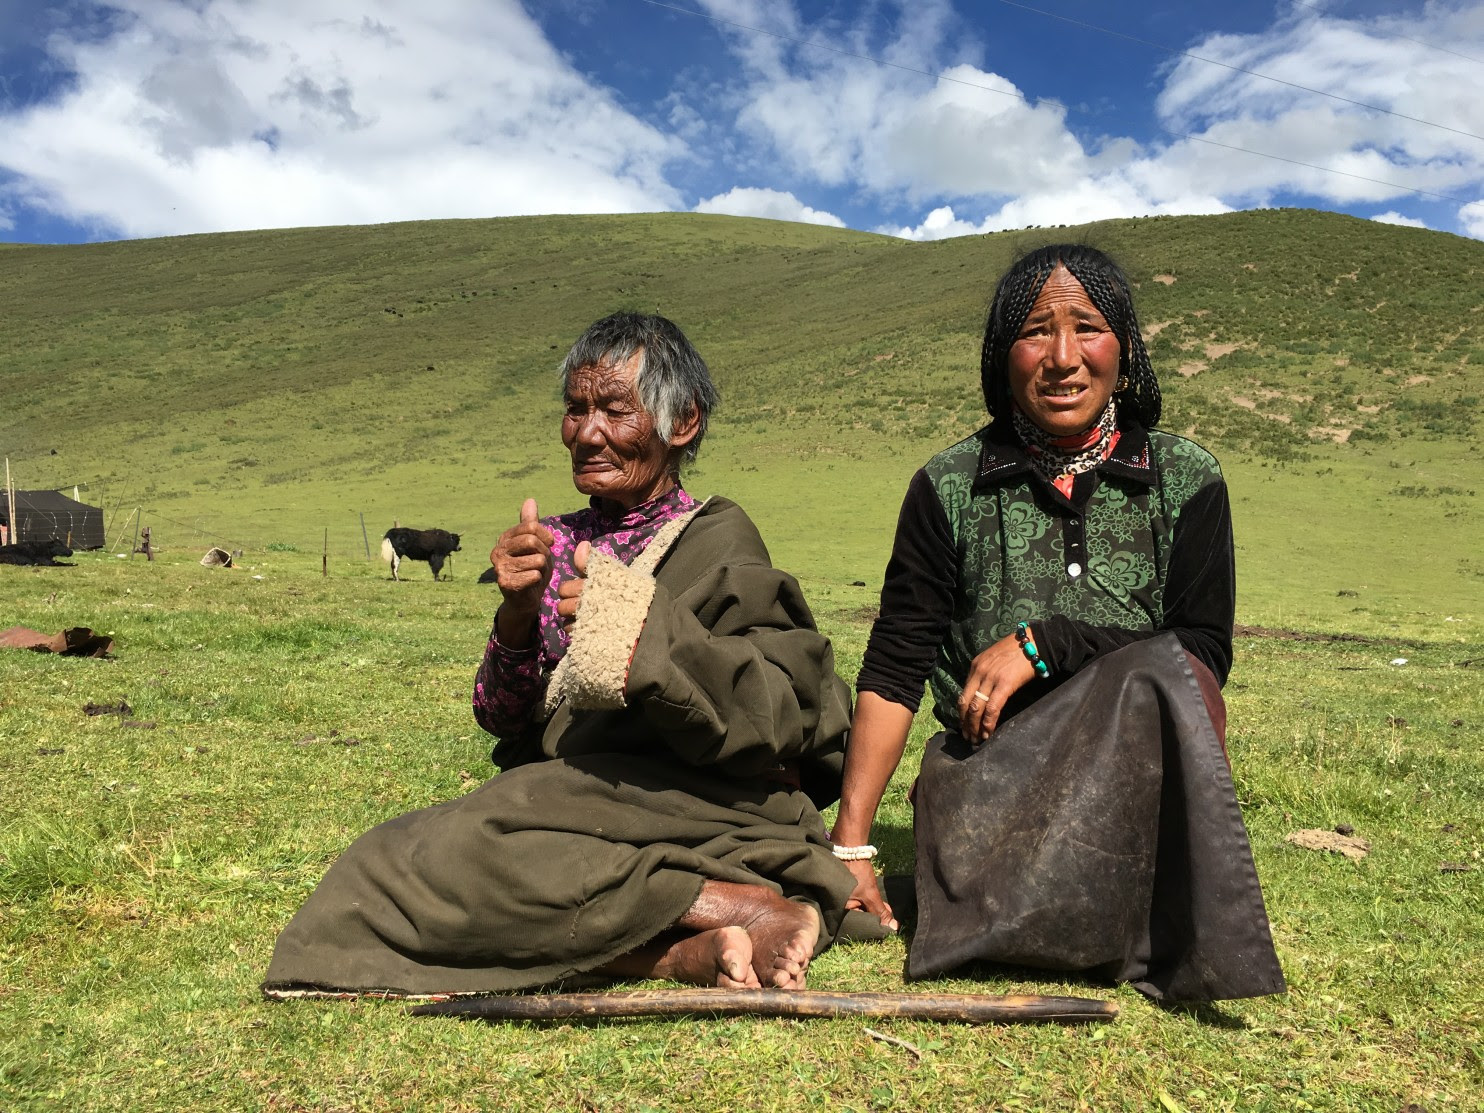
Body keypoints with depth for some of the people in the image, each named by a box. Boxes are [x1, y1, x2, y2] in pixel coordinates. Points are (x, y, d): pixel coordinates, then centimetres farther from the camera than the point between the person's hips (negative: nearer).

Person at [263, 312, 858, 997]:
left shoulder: (717, 541, -3)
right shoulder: (558, 544, 12)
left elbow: (781, 713, -15)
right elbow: (501, 719, 6)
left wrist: (647, 633, -30)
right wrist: (517, 614, -14)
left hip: (684, 807, -7)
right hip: (565, 799, 7)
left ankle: (752, 908, -21)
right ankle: (686, 951, -22)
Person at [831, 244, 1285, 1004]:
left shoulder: (1186, 481, 2)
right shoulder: (950, 488, 0)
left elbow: (1204, 657, -4)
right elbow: (893, 671, -3)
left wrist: (1045, 643, -17)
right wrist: (850, 845, -9)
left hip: (1141, 768, 1)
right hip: (989, 772, 0)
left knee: (1164, 676, -30)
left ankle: (1177, 930, -16)